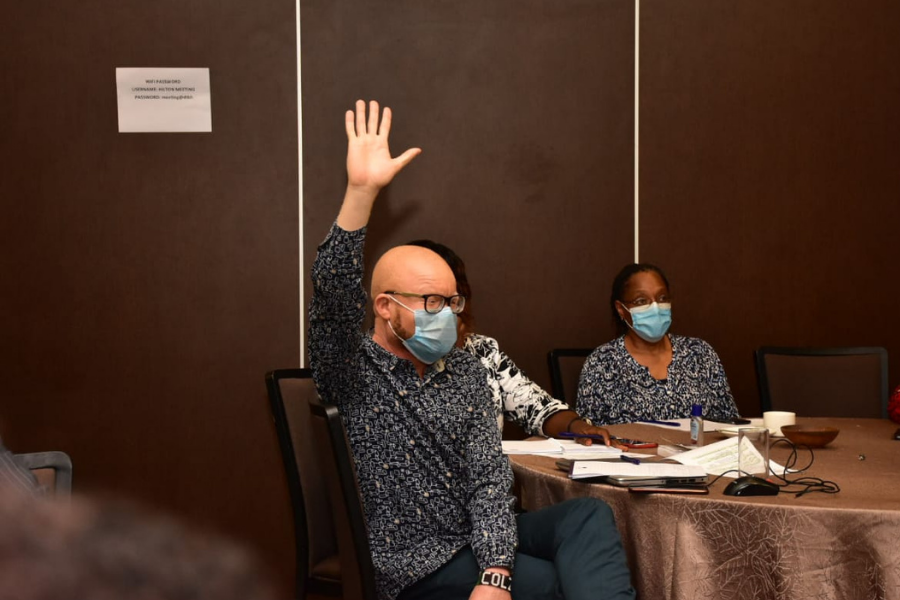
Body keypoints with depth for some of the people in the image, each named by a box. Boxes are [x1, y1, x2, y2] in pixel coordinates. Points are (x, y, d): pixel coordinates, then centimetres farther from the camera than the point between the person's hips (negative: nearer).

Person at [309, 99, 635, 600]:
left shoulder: (466, 370, 9)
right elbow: (334, 294, -25)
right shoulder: (353, 372, -4)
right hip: (415, 560, -5)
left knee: (589, 514, -23)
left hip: (480, 537, 5)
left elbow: (489, 472, -1)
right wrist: (361, 191, -35)